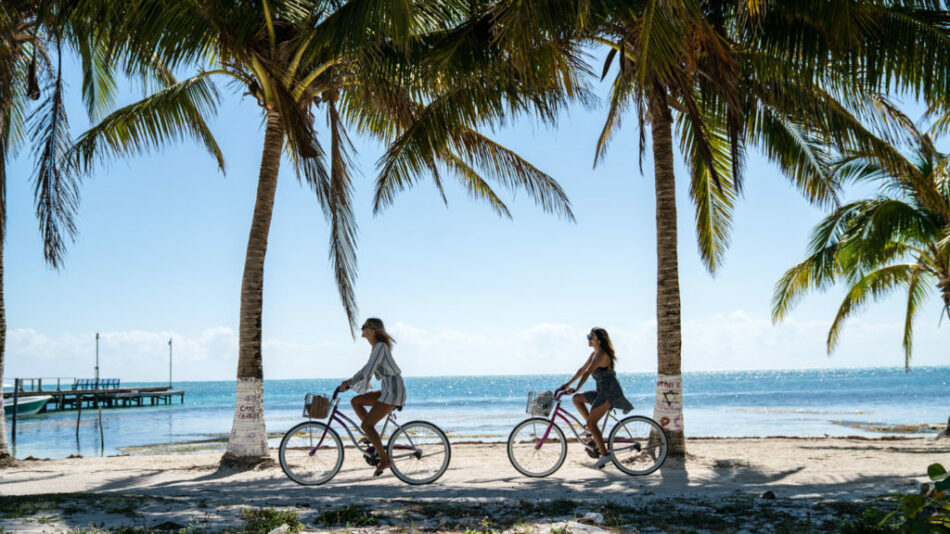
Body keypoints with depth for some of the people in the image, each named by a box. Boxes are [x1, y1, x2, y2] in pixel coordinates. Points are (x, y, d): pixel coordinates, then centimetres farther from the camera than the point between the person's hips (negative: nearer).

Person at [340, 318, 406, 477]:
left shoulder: (380, 346, -14)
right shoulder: (377, 346, 16)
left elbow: (368, 371, -21)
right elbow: (368, 369, 24)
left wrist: (349, 384, -17)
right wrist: (350, 380, 18)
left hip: (393, 391, -10)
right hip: (388, 390, 10)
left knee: (366, 425, -10)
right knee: (355, 401, 10)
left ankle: (385, 460, -5)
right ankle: (376, 439, 10)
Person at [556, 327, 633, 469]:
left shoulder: (602, 355, -16)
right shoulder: (594, 354, 14)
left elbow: (587, 373, -24)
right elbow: (582, 369, 20)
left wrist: (575, 389, -29)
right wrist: (568, 384, 19)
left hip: (610, 393, -10)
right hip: (602, 392, 10)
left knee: (590, 423, -13)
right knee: (577, 399, 12)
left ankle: (604, 454, -9)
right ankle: (596, 435, 12)